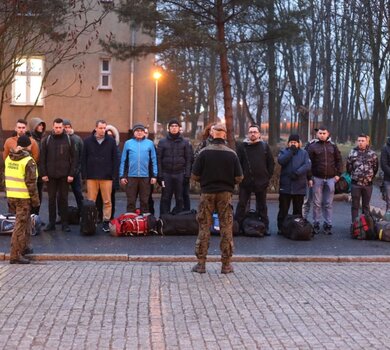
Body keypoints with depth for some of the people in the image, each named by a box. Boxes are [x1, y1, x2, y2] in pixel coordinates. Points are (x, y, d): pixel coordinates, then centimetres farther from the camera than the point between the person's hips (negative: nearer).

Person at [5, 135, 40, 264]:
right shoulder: (28, 161, -14)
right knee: (20, 225, -3)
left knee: (25, 221, 23)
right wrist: (35, 199, -8)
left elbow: (7, 177, 15)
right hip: (23, 197, -7)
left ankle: (24, 247, 33)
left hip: (11, 195, 7)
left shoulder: (8, 158, 9)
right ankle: (15, 255, -2)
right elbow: (31, 183, -15)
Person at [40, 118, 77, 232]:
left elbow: (74, 158, 1)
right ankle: (51, 223, 12)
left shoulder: (69, 140, 1)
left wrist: (71, 174, -6)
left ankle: (65, 223, 10)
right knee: (51, 199, 6)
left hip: (64, 175, -1)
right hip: (50, 175, 1)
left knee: (63, 199, 4)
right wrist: (43, 173, -3)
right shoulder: (46, 140, 3)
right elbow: (42, 158, 4)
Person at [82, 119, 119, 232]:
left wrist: (114, 175, -2)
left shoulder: (111, 141, 2)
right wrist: (84, 174, -2)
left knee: (107, 201, 2)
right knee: (91, 201, 5)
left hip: (107, 176, 0)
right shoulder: (88, 141, 3)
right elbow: (83, 159, 4)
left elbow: (115, 159, 4)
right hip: (91, 176, 0)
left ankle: (106, 222, 10)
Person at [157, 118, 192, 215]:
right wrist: (160, 175, -5)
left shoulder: (185, 143, 7)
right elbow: (158, 159, 3)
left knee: (180, 198, 4)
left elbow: (188, 160, 4)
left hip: (180, 174, 0)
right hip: (166, 174, 0)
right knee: (165, 198, 3)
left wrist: (187, 175, -4)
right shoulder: (162, 142, 6)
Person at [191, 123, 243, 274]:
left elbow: (195, 176, -6)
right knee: (226, 228, 7)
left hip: (207, 193, 0)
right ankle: (226, 264, 11)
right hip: (225, 194, 0)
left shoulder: (204, 152, -7)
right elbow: (239, 178, -3)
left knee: (204, 228, 7)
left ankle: (201, 263, 8)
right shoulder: (232, 154, -4)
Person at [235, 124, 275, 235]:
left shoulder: (265, 146, 5)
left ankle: (265, 227, 18)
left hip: (261, 182, 1)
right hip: (245, 181, -1)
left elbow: (271, 163, 8)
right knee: (241, 205, 3)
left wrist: (268, 176, 2)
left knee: (262, 206, 11)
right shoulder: (242, 146, 1)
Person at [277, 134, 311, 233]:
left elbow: (307, 165, -8)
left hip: (299, 187, 0)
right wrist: (291, 151, -15)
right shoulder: (284, 152, 8)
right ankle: (281, 227, 11)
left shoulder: (304, 153, 7)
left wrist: (297, 172, -22)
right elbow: (281, 161, -13)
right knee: (283, 209, 3)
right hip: (285, 186, 0)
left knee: (298, 209, 9)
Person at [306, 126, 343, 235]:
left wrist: (338, 174, 2)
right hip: (317, 178, -2)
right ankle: (316, 224, 13)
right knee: (317, 203, 4)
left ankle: (328, 225, 14)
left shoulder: (333, 146, 10)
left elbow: (339, 160, 12)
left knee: (328, 204, 6)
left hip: (330, 178, 2)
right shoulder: (313, 146, 1)